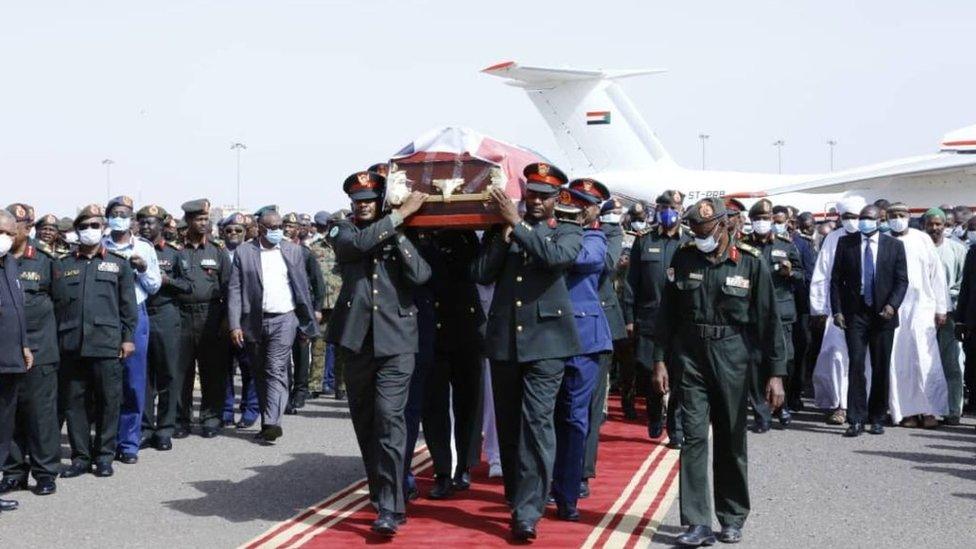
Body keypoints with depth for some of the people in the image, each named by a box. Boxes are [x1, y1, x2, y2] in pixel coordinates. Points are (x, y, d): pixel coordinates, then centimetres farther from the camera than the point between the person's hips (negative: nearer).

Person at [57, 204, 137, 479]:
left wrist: (128, 337, 0)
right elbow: (55, 304, 9)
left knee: (108, 401, 1)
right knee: (74, 401, 4)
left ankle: (105, 455, 11)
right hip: (72, 344, 1)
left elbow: (128, 304, 7)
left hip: (107, 344, -1)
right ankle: (80, 456, 12)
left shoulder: (118, 264, 10)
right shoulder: (64, 266, 12)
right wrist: (56, 340, 2)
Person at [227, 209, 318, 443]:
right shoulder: (243, 252, 4)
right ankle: (267, 423, 17)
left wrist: (307, 324, 6)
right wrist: (235, 325, -7)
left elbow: (303, 288, 9)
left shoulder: (293, 251, 8)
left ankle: (272, 422, -20)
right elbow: (235, 290, 1)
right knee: (259, 374, 8)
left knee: (276, 370, -13)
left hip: (284, 320, -1)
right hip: (254, 321, 1)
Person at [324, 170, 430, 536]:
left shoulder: (403, 236, 9)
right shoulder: (342, 232, 10)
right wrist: (401, 213, -11)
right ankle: (382, 495, 24)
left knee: (389, 417, -12)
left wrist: (398, 232, -7)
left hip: (395, 340, -2)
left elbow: (421, 275, -7)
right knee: (364, 421, 9)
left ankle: (390, 508, -12)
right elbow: (358, 243, -14)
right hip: (356, 340, 2)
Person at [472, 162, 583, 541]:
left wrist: (517, 223, -15)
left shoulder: (568, 233, 6)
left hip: (545, 340, -4)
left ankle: (528, 510, -10)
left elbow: (556, 257, -16)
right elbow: (482, 275, 2)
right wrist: (504, 233, -7)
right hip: (504, 339, 4)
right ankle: (516, 494, 26)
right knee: (508, 423, 11)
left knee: (536, 422, -11)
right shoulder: (500, 230, 13)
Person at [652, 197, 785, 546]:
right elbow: (667, 313, 8)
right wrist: (660, 360, 3)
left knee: (731, 440, 9)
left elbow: (769, 320, -3)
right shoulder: (683, 259, 1)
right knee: (694, 437, -4)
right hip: (690, 356, 1)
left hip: (731, 357, -1)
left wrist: (776, 373, -6)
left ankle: (732, 519, 23)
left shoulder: (750, 263, -5)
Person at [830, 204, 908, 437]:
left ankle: (877, 419, 16)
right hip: (855, 313, -1)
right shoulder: (845, 243, 4)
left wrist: (892, 305, -12)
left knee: (881, 368, 5)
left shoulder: (894, 245, 4)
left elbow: (901, 280, 3)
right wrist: (837, 310, -3)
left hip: (883, 314, 1)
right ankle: (856, 420, -6)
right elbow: (836, 279, 5)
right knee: (856, 365, -8)